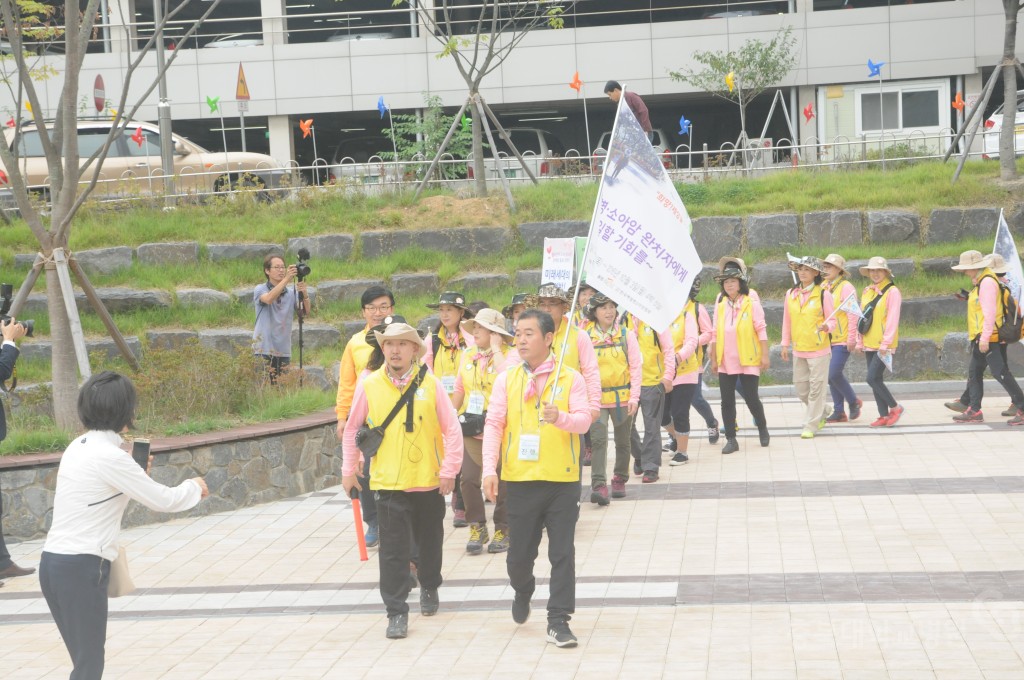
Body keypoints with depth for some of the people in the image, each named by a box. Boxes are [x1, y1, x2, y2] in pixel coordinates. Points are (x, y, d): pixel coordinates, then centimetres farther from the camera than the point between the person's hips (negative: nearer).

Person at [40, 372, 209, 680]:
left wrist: (134, 474, 24)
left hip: (56, 563, 9)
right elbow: (162, 500, -9)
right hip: (80, 568, -9)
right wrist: (194, 487, 9)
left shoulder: (79, 447, 9)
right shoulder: (109, 457, -17)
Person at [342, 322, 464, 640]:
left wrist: (449, 470, -6)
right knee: (393, 549, -5)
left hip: (429, 481, 1)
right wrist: (348, 470, 10)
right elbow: (352, 429, 8)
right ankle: (396, 612, 1)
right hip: (388, 482, -1)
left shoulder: (430, 384, -5)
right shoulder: (368, 385, -4)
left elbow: (452, 430, -2)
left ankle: (429, 588, 42)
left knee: (430, 542, 18)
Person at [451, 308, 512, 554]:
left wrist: (496, 350, -20)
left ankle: (503, 529, 20)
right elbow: (459, 389, 15)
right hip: (470, 429, 4)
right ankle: (477, 527, 12)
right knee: (468, 479, -3)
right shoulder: (468, 355, 8)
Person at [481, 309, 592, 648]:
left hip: (563, 480, -1)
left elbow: (584, 420, -8)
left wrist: (560, 417, -29)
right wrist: (489, 468, -9)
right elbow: (494, 425, 1)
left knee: (562, 553, -1)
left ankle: (558, 620, 7)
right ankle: (523, 592, 40)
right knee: (519, 553, 8)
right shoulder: (507, 379, 4)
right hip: (520, 480, 1)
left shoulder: (570, 378, 0)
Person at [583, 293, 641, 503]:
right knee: (598, 440, -14)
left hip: (622, 397, 1)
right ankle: (599, 484, -17)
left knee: (622, 442, 12)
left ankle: (620, 479, 29)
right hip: (595, 398, -1)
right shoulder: (585, 336, 1)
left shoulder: (627, 335, 1)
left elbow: (636, 367, 1)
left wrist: (634, 397, -6)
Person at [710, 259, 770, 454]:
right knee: (727, 401, 3)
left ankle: (762, 428, 26)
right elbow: (716, 333, 11)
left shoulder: (751, 301, -5)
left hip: (748, 360, -4)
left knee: (751, 398, 1)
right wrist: (714, 359, 10)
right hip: (726, 361, 4)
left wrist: (765, 356, -9)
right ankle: (730, 439, 9)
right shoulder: (721, 304, 8)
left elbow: (761, 330, -5)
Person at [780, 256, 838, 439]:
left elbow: (832, 320, -6)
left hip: (819, 348, -5)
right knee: (800, 388, 11)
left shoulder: (823, 294, -7)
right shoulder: (791, 294, 6)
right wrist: (785, 343, 10)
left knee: (816, 388, -1)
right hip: (798, 349, 5)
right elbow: (787, 321, 11)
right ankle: (824, 411, 35)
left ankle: (811, 425, 7)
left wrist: (827, 326, -28)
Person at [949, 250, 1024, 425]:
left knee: (1000, 372, -10)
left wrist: (985, 337, -24)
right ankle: (974, 411, 17)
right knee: (974, 372, 13)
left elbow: (990, 312, -22)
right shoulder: (981, 282, 15)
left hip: (988, 338, -11)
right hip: (981, 338, 11)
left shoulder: (987, 282, -17)